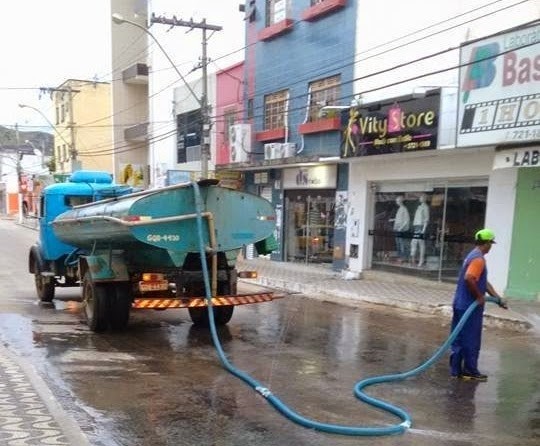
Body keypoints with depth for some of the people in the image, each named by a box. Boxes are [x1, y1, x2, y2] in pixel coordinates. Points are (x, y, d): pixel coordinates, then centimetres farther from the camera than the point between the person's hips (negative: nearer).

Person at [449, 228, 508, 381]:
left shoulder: (473, 256, 16)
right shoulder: (478, 259, -16)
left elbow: (484, 282, 21)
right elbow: (469, 278, -31)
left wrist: (498, 298, 19)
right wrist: (479, 296, -18)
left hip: (461, 304, 10)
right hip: (470, 306, -10)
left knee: (459, 339, 12)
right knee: (471, 340, 2)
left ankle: (456, 370, 18)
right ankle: (470, 371, 12)